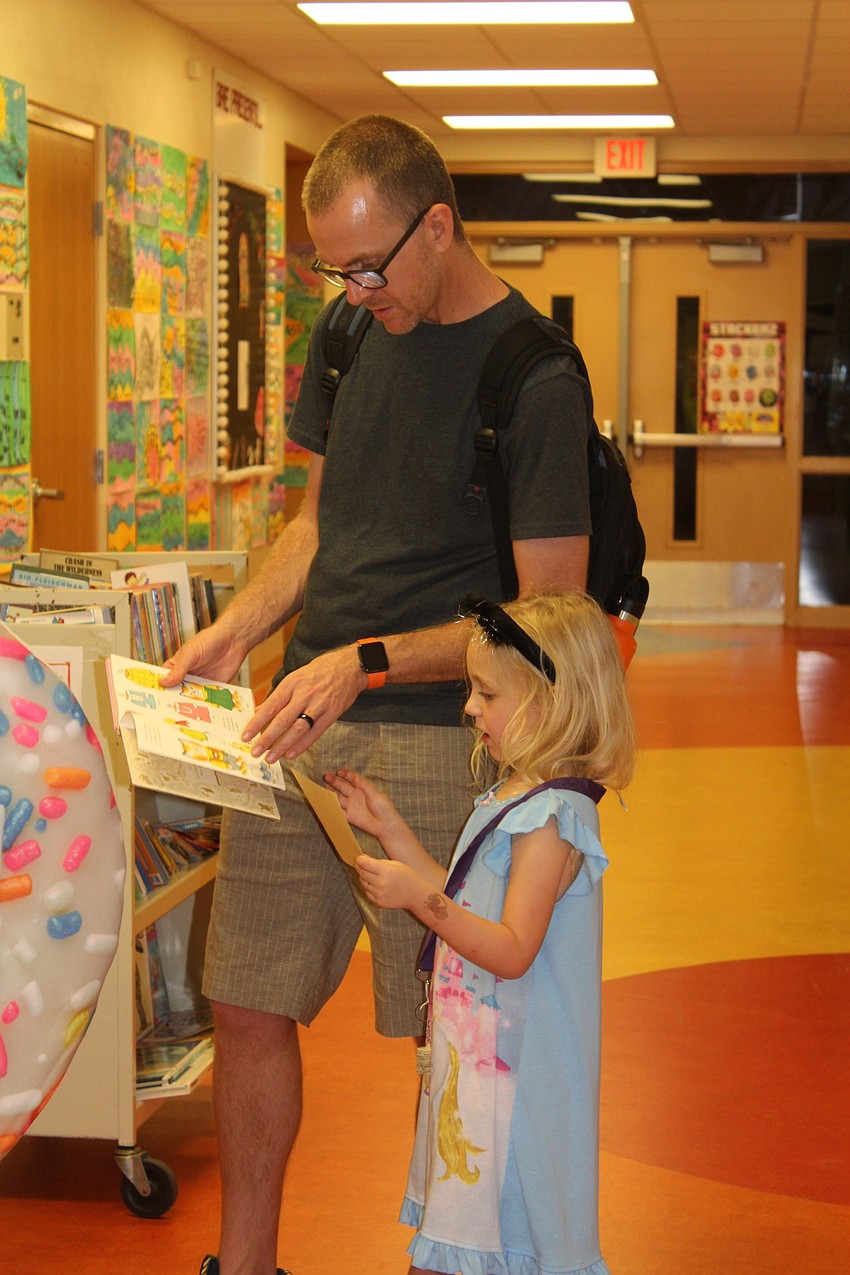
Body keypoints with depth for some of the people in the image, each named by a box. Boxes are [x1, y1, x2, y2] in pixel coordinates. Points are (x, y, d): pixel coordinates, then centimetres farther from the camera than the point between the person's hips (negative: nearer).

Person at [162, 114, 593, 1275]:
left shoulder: (536, 379, -10)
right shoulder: (351, 336, 10)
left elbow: (546, 612, -11)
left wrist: (370, 663, -20)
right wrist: (237, 629, 4)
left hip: (438, 742, -6)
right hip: (299, 723, 6)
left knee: (450, 1034, 1)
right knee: (247, 1006, 10)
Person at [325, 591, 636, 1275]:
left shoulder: (551, 818, -20)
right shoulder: (513, 797, 10)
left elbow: (511, 951, -24)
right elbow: (467, 907, 15)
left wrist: (421, 899, -33)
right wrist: (389, 828, 13)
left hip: (514, 1062, -10)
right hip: (478, 1050, 10)